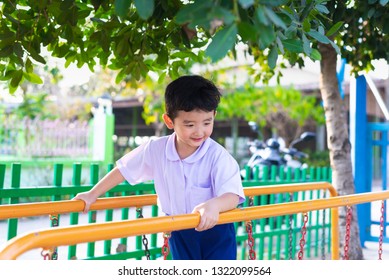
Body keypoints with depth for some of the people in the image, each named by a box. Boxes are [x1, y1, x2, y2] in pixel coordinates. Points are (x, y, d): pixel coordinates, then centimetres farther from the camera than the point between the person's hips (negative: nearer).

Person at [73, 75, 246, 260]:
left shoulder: (218, 156, -22)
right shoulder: (156, 150, -11)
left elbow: (232, 195, -30)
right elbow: (124, 169, 1)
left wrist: (214, 205, -53)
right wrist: (92, 194, 4)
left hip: (216, 232, -3)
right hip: (179, 233, 4)